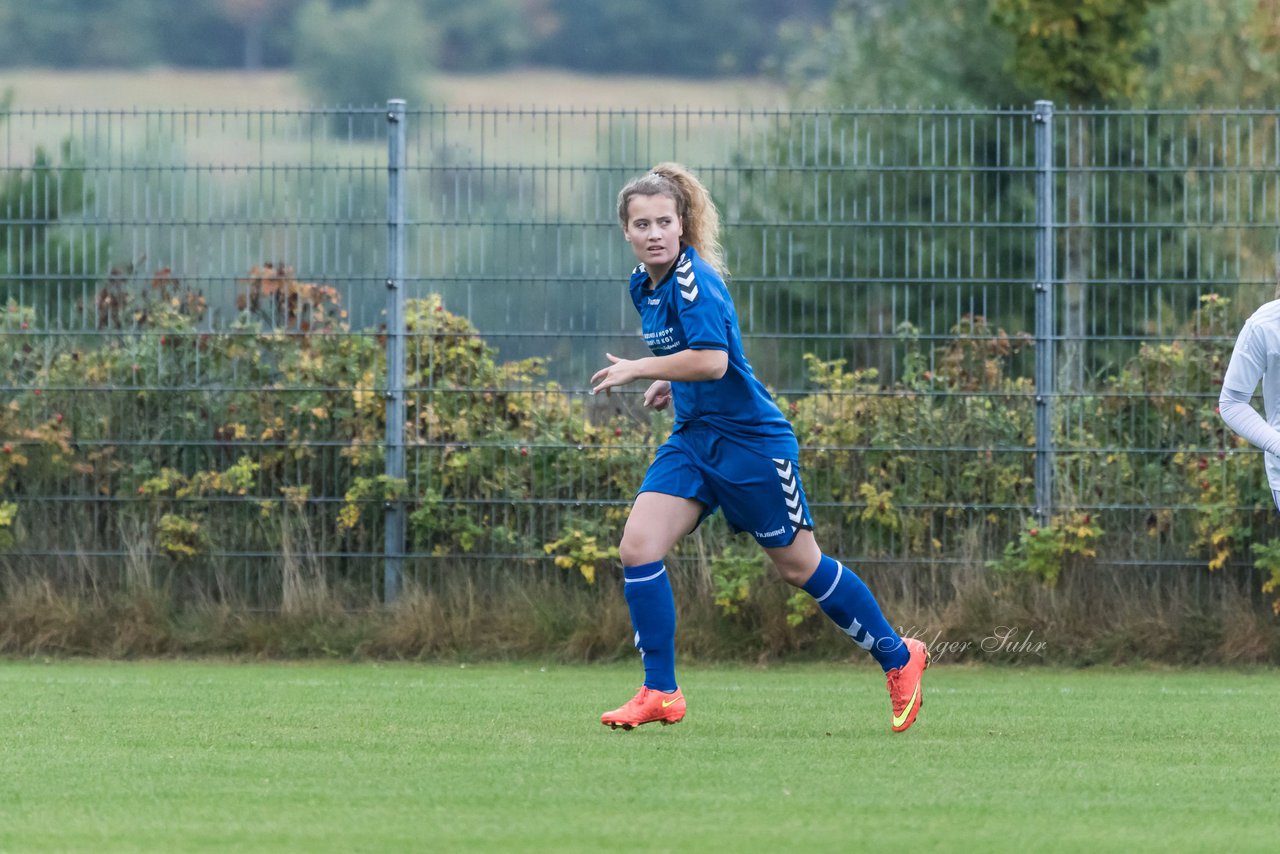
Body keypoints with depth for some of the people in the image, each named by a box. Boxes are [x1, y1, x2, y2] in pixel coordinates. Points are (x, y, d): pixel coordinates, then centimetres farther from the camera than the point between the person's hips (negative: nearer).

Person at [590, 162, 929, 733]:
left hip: (751, 442, -8)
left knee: (798, 567, 4)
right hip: (692, 440, 8)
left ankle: (898, 659, 23)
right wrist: (671, 382, 9)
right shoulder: (644, 285, 8)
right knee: (637, 547, -9)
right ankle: (660, 694, -4)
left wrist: (638, 370, -21)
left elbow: (712, 360, -30)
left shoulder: (693, 278, -19)